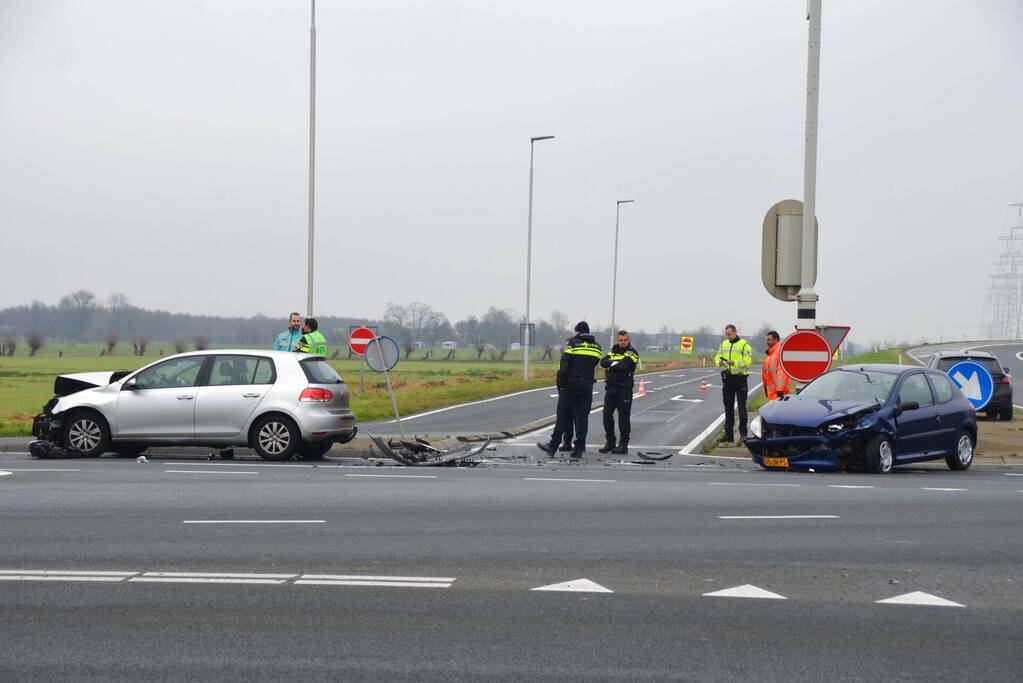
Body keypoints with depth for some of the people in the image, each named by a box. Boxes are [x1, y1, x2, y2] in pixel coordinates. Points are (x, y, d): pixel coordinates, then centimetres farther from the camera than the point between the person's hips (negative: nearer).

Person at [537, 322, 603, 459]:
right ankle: (579, 449, 3)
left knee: (563, 415, 1)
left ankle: (553, 446, 5)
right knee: (582, 417, 5)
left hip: (571, 385, -4)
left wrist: (560, 384, -7)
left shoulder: (572, 343, -5)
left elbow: (564, 366, -10)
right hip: (587, 385, 4)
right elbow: (594, 366, 8)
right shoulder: (597, 347, 11)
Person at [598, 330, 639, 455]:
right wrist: (614, 363, -17)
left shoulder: (632, 353, -2)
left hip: (624, 388, -6)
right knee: (607, 415, 6)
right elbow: (603, 362, 0)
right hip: (611, 387, 6)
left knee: (624, 416, -2)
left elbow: (623, 365, -18)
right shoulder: (613, 351, 15)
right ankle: (610, 442, 16)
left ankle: (623, 445, 3)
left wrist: (610, 365, -4)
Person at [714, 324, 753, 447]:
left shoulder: (744, 345, -8)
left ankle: (742, 434, 2)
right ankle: (728, 436, 12)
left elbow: (748, 362, -15)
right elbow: (717, 357, 14)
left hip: (740, 378, -6)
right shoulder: (724, 344, 12)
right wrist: (719, 362, -10)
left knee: (741, 407, -4)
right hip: (727, 379, 6)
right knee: (728, 409, 8)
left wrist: (735, 362, -28)